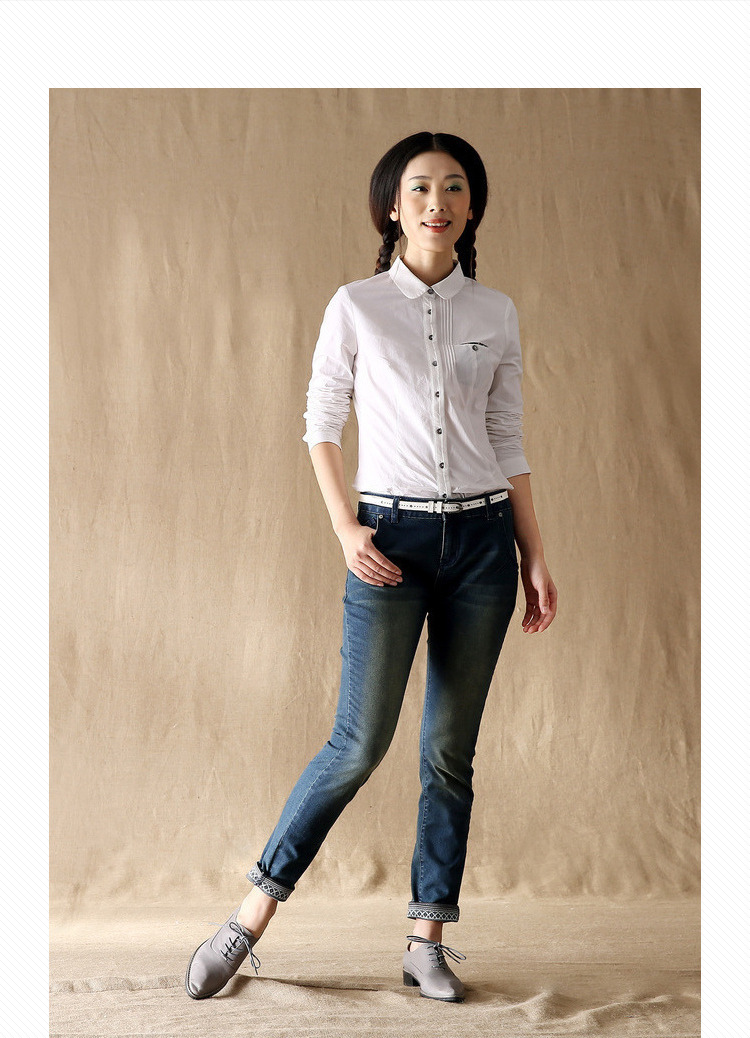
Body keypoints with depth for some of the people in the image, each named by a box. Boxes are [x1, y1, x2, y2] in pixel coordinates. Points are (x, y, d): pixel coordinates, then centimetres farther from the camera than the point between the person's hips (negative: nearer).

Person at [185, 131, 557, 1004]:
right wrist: (347, 531, -8)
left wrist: (535, 558, 7)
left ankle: (427, 941, 16)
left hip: (482, 537, 3)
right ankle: (253, 913, 8)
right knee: (360, 742, -9)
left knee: (450, 750, 5)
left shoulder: (496, 313, 8)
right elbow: (321, 424, 4)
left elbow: (508, 443, 10)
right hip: (393, 537, -3)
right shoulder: (356, 306, 1)